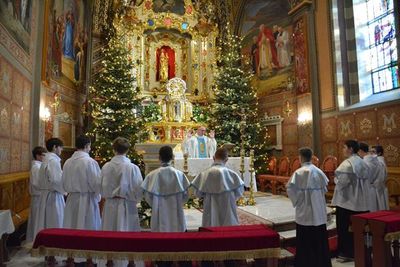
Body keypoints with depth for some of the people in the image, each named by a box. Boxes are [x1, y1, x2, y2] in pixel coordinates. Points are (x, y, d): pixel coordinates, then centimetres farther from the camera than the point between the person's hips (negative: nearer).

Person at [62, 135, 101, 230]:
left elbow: (64, 183, 10)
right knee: (88, 230, 5)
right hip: (87, 201, -6)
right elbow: (96, 183, -14)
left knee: (71, 230, 16)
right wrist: (97, 197, 5)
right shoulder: (90, 162, -17)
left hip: (71, 200, 6)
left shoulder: (67, 162, 0)